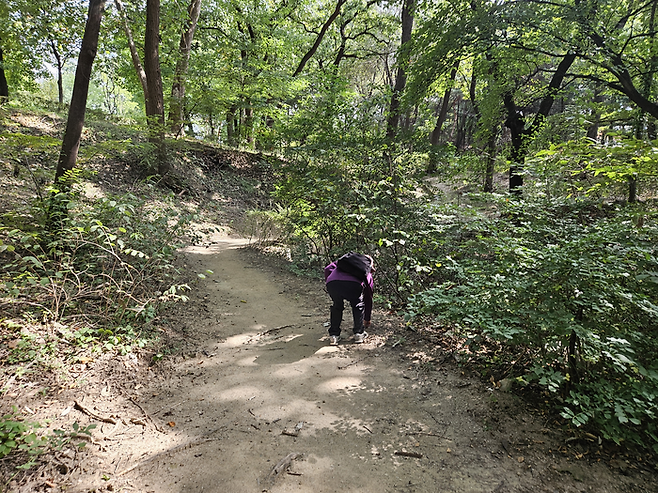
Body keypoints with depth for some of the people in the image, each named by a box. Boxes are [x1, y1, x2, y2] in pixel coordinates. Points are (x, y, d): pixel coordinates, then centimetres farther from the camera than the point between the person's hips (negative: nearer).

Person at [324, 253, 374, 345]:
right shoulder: (368, 276, 36)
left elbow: (328, 269, 22)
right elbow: (368, 299, 44)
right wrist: (367, 319, 57)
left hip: (332, 283, 2)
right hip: (354, 285, -2)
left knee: (337, 306, 30)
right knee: (358, 307, 29)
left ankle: (333, 335, 28)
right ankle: (359, 334, 29)